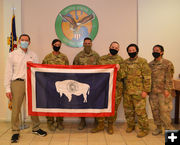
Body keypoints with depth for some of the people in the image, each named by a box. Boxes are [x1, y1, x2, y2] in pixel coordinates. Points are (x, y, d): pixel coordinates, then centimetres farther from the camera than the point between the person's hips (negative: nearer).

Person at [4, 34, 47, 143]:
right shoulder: (13, 55, 5)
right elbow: (8, 72, 3)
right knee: (16, 108, -1)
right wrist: (8, 88, -3)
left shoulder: (33, 55, 11)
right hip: (17, 82, -2)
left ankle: (36, 128, 25)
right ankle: (15, 132, 13)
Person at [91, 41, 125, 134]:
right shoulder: (102, 58, 10)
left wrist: (118, 69, -20)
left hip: (116, 87, -2)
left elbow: (122, 75, -1)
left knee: (113, 107, 5)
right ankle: (100, 125, 19)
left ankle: (110, 125, 22)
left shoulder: (120, 60, 3)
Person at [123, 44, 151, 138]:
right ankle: (130, 126, 33)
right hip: (127, 91, 6)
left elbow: (147, 77, -8)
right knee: (128, 110, 14)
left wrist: (145, 90, -13)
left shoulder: (142, 62, -5)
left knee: (140, 111, -2)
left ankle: (144, 129, 13)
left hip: (138, 91, -5)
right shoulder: (125, 62, 12)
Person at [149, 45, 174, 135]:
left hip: (163, 92, -5)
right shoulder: (150, 64, 12)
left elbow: (169, 78, -7)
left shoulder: (167, 63, -3)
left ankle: (168, 129, 11)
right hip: (152, 91, 5)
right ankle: (158, 128, 25)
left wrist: (167, 89, -14)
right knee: (155, 110, 11)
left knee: (164, 111, -4)